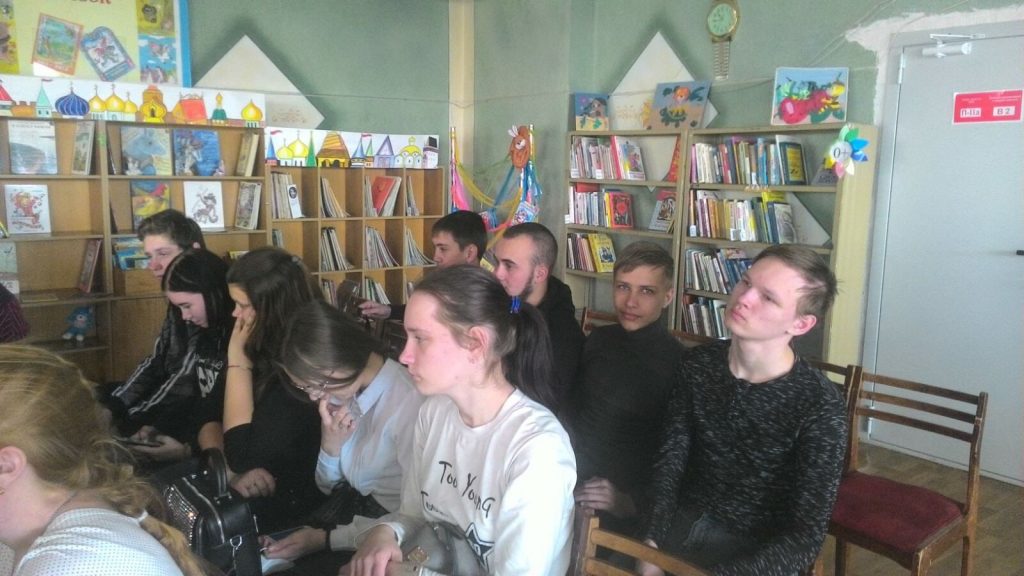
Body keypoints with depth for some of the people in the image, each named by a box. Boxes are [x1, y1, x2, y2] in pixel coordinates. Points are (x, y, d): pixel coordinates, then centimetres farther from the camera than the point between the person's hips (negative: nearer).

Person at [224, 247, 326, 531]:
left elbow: (242, 454, -18)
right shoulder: (261, 349, 3)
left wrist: (238, 359, -16)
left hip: (287, 502, -7)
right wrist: (231, 472, -16)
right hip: (258, 492, 7)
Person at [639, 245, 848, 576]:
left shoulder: (820, 406, -18)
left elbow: (806, 536, -18)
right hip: (685, 522, 4)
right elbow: (671, 461, 0)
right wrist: (651, 545, -13)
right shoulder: (699, 364, -3)